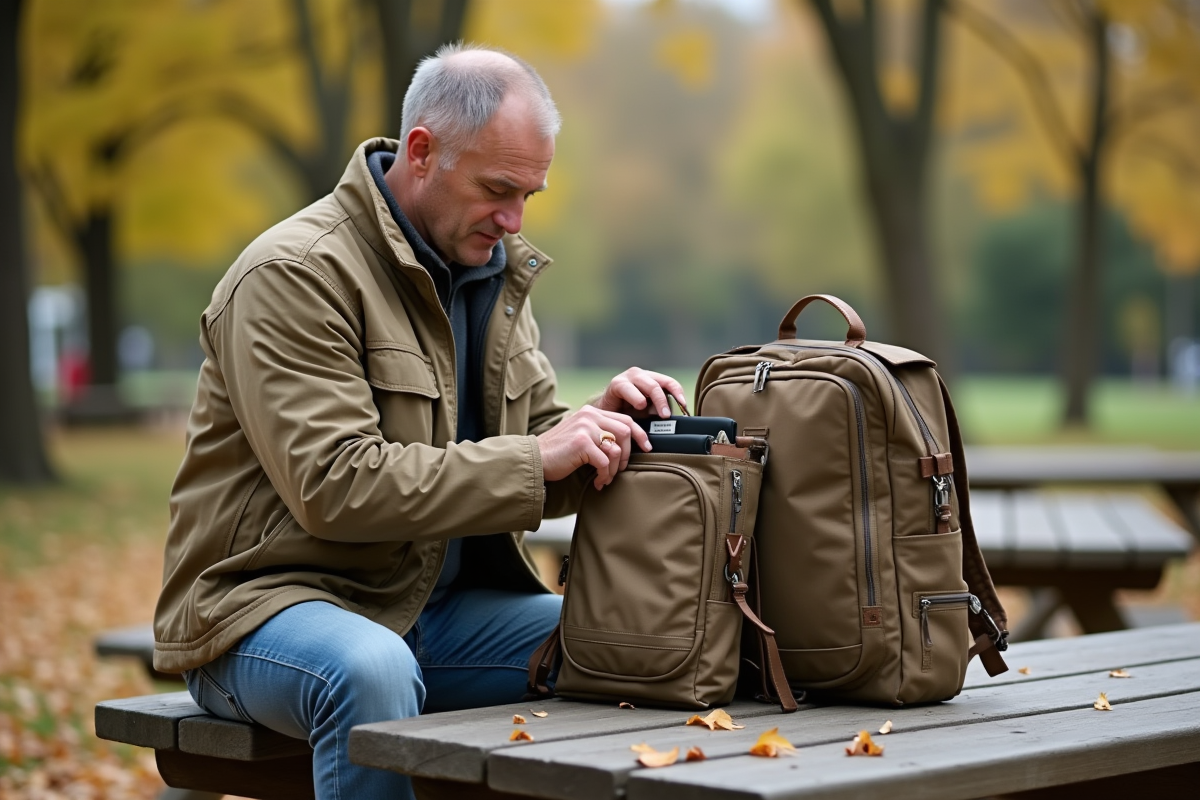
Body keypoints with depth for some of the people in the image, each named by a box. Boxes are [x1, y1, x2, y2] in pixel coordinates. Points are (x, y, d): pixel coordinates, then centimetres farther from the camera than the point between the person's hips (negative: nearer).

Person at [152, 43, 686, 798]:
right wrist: (534, 461, -25)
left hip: (441, 605, 7)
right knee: (371, 672, -39)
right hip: (269, 601, -6)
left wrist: (594, 425, -10)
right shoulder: (296, 275, -14)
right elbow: (335, 488, -23)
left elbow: (532, 452, 14)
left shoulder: (494, 267, 12)